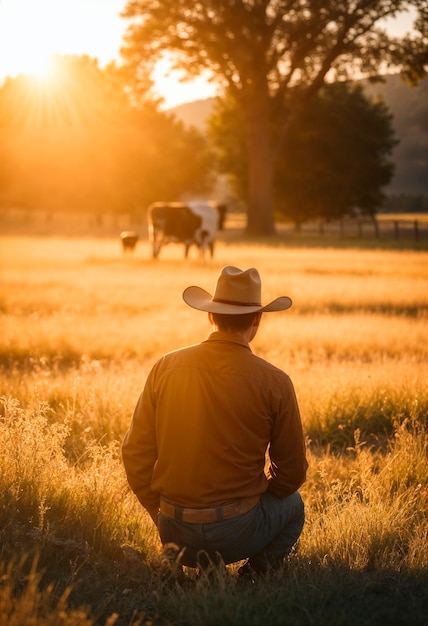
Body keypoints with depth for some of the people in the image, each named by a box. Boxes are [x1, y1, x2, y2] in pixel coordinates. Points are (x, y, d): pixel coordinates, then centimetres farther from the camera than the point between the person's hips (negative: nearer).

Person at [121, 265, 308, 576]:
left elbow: (135, 454, 1)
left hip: (174, 534, 3)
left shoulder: (166, 367, -2)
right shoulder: (274, 382, -10)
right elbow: (292, 472, 0)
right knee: (292, 504, 29)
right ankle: (254, 576, 8)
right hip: (235, 532, -2)